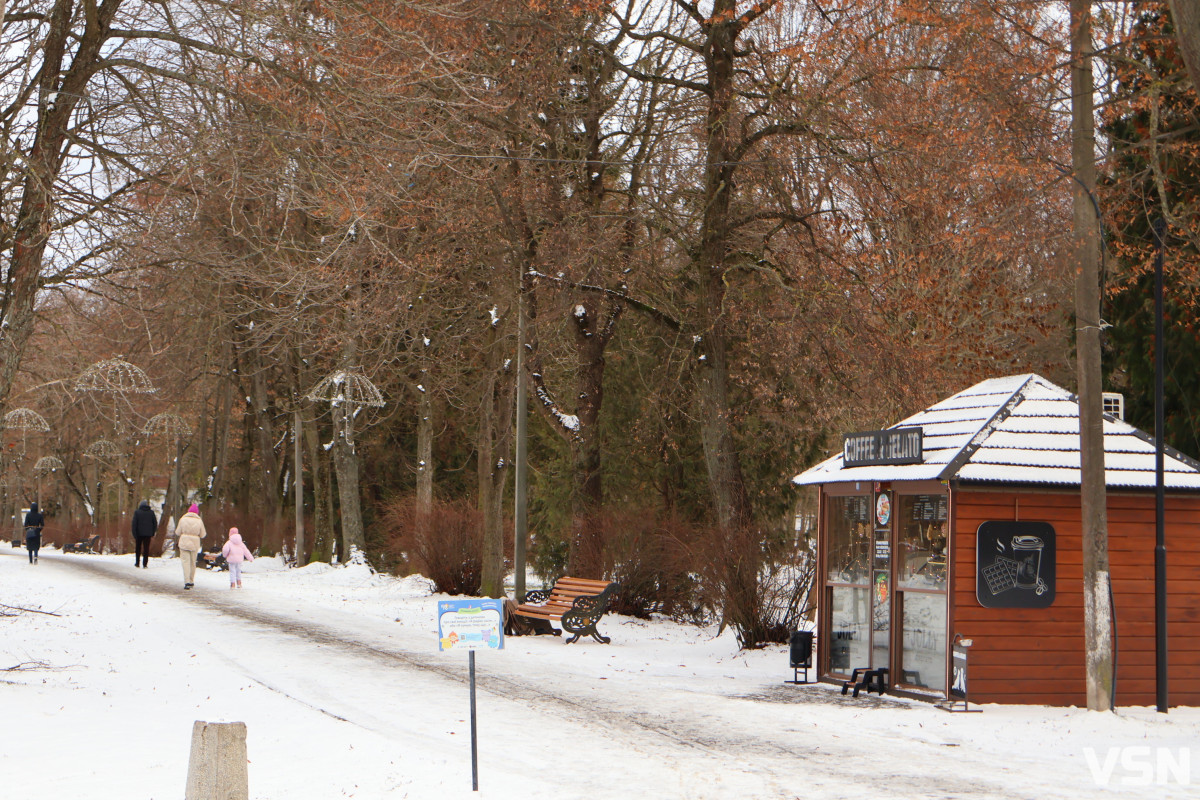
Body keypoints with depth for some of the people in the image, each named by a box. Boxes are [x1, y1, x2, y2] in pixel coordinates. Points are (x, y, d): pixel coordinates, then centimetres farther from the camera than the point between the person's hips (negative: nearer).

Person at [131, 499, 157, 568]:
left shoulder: (137, 512, -4)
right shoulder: (151, 513, 4)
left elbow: (134, 524, -8)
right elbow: (155, 523, 7)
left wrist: (134, 534, -7)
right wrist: (153, 533, 14)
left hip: (139, 534, -1)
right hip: (148, 534, 1)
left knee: (138, 548, 14)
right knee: (146, 549, 2)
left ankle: (137, 563, 18)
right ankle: (144, 564, -4)